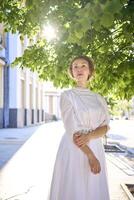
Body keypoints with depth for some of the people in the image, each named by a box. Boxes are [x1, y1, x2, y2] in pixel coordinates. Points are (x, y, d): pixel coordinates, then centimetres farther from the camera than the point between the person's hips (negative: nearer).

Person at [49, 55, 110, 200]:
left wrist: (89, 136, -20)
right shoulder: (67, 95, -5)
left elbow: (105, 127, 1)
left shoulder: (98, 98, 10)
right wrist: (90, 155, -18)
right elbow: (72, 129, -13)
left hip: (96, 149, 5)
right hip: (74, 150, -4)